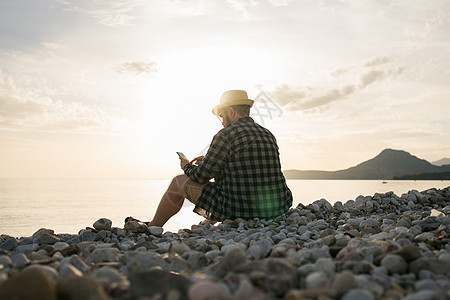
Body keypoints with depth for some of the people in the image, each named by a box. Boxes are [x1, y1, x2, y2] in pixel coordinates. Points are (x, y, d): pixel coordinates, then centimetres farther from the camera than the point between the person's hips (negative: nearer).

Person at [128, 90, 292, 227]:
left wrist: (187, 167, 16)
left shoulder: (225, 135, -13)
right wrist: (209, 159, 28)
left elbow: (201, 176, -8)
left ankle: (152, 228, 35)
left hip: (240, 211, -7)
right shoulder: (268, 135, 9)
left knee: (179, 182, 13)